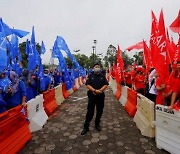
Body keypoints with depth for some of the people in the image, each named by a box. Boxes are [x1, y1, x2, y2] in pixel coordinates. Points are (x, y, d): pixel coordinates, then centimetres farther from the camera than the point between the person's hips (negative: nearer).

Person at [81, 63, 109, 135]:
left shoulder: (102, 76, 8)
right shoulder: (90, 76, 2)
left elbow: (106, 85, 0)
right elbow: (87, 85, -7)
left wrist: (100, 90, -16)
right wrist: (95, 90, -20)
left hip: (101, 96, 2)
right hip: (92, 95, -2)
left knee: (99, 111, 11)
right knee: (90, 111, 1)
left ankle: (97, 124, 30)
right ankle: (86, 126, 12)